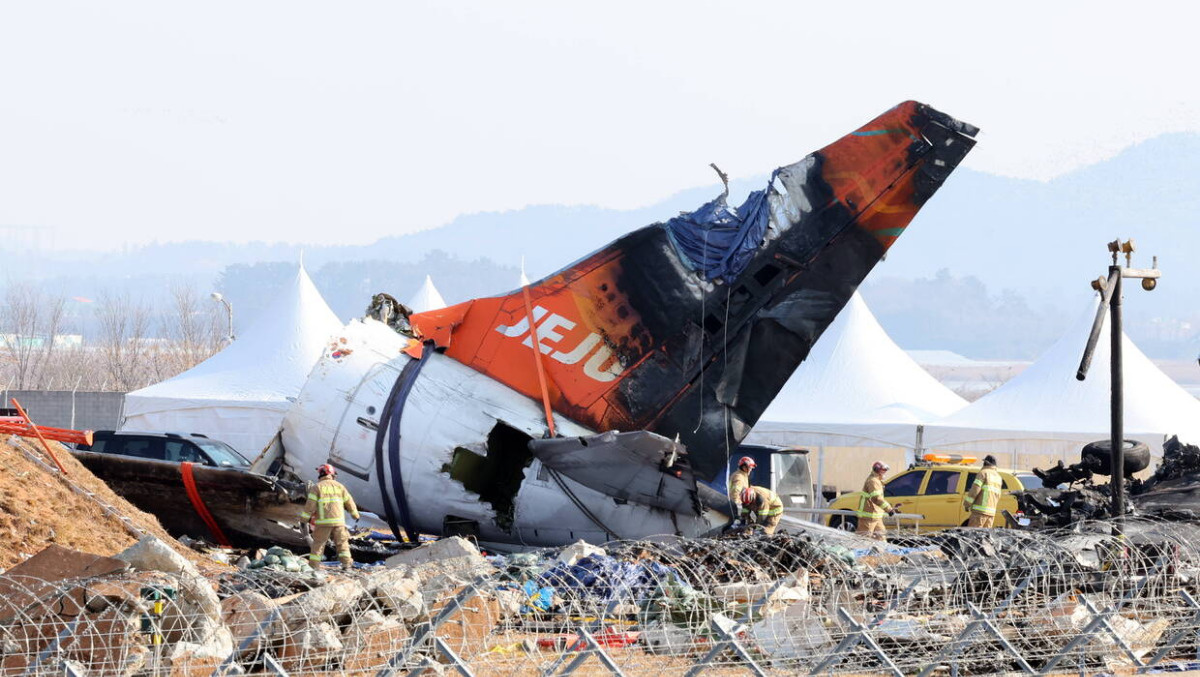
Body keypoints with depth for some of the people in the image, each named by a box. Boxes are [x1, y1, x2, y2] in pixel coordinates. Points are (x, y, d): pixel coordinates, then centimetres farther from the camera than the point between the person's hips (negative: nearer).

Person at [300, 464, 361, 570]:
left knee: (318, 544, 4)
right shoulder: (339, 486, 10)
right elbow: (349, 502, 14)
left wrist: (304, 520, -3)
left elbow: (310, 505, -7)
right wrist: (355, 515, 29)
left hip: (323, 521, -2)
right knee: (342, 543, 12)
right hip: (338, 521, 2)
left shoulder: (316, 487, 1)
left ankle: (313, 565, 0)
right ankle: (346, 563, 1)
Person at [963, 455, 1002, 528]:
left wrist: (966, 504, -5)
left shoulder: (983, 473, -5)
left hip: (980, 511, -7)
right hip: (991, 512, 7)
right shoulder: (998, 477, 19)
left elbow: (974, 490, -12)